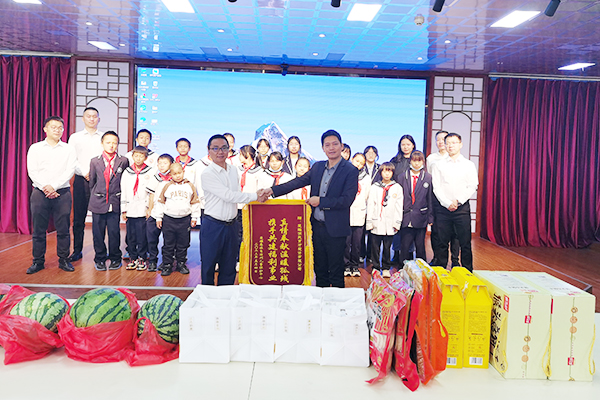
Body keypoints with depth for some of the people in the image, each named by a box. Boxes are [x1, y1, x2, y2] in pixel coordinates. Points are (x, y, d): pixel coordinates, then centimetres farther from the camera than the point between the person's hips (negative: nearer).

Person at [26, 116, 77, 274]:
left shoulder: (68, 149, 8)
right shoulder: (35, 148, 9)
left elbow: (70, 171, -2)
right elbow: (32, 171, 1)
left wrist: (53, 186, -13)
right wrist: (45, 188, -11)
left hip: (62, 192, 0)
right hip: (40, 192, 1)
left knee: (63, 229, 1)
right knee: (38, 229, 3)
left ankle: (64, 260, 11)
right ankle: (38, 261, 13)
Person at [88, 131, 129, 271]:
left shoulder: (123, 161, 0)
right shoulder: (95, 161, 4)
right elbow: (92, 182, 13)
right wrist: (94, 198, 15)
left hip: (115, 203, -1)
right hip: (98, 202, 1)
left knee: (114, 232, 3)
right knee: (98, 232, 7)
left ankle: (115, 258, 18)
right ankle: (100, 259, 20)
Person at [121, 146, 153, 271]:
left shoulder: (150, 172, 1)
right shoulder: (127, 172, 9)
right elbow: (123, 192, 11)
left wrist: (149, 208, -6)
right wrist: (123, 210, 8)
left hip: (143, 210, -3)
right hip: (130, 210, 3)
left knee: (142, 236, -1)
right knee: (131, 236, 6)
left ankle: (142, 258, 12)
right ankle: (133, 258, 19)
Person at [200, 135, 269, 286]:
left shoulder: (233, 169, 9)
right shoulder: (207, 174, -13)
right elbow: (228, 196, -17)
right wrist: (255, 196, -12)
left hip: (232, 224, 6)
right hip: (213, 226, -6)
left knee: (229, 267, 13)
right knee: (208, 266, 5)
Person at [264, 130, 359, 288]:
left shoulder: (350, 171, -9)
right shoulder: (317, 167, 10)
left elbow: (347, 200, -16)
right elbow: (299, 182, 9)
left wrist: (320, 201, -16)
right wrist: (273, 190, 0)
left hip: (335, 229, -6)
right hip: (317, 226, 6)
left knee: (336, 273, 5)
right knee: (320, 269, 17)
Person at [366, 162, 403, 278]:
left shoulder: (397, 188, 5)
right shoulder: (374, 187, 5)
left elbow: (399, 206, 5)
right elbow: (370, 205, 4)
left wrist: (397, 222, 1)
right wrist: (369, 221, 0)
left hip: (390, 224, 0)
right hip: (376, 223, 0)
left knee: (387, 247, 6)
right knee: (376, 247, 4)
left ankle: (386, 268, 19)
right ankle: (376, 267, 17)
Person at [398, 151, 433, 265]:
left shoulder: (428, 177, 3)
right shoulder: (403, 177, 5)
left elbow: (430, 198, 4)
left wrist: (430, 217, 2)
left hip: (421, 217, 0)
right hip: (406, 217, 0)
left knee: (420, 246, 8)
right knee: (405, 246, 2)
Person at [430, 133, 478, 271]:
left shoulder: (469, 165, 8)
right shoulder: (438, 165, 8)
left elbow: (472, 186, 1)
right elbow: (436, 187, 2)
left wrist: (458, 201, -11)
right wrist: (448, 203, -10)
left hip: (462, 208, -1)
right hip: (443, 208, 1)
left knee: (465, 243, -1)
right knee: (443, 242, 4)